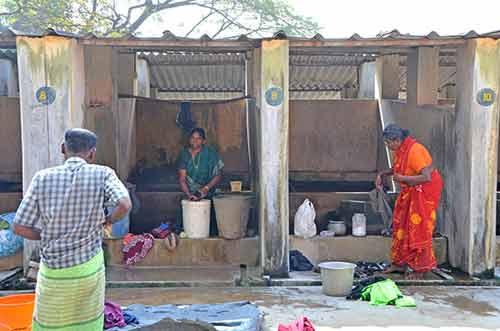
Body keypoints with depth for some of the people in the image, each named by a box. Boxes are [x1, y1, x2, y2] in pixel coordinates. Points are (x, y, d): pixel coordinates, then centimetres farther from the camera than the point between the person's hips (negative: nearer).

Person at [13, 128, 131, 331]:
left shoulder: (43, 178, -7)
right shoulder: (102, 174, -10)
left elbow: (20, 227, -6)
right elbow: (124, 204, -26)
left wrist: (50, 236, 10)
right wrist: (109, 220, -5)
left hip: (53, 270, 1)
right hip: (89, 268, -1)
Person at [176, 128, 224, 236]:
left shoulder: (210, 154, -4)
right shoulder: (184, 154, 0)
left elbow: (219, 175, -4)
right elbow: (182, 178, -5)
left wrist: (207, 188, -17)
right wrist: (188, 195, -18)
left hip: (207, 196, -1)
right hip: (190, 195, 1)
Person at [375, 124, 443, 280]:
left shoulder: (414, 150, -27)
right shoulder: (400, 149, 1)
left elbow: (426, 177, -31)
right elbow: (398, 168, 21)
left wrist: (402, 178, -25)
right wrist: (382, 174, 6)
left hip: (424, 191, -9)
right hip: (409, 192, 9)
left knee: (418, 229, -3)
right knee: (401, 225, 11)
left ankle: (420, 269, 8)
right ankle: (400, 263, 22)